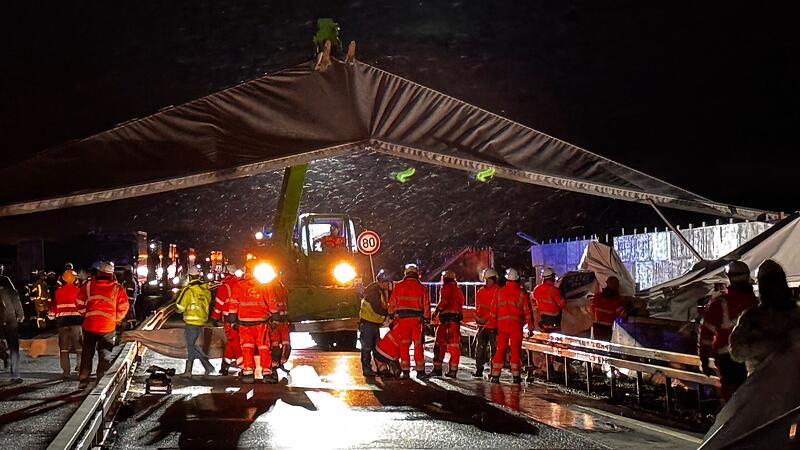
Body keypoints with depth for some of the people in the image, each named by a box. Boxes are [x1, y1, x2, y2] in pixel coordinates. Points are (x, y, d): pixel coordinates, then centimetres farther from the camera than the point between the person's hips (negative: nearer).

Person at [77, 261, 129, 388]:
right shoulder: (117, 288, -4)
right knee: (105, 355, 9)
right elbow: (123, 307, -1)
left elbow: (80, 304, 5)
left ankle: (83, 380, 16)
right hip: (108, 328, -1)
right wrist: (116, 320, 14)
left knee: (87, 353, 14)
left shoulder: (88, 285, 0)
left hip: (89, 325, 1)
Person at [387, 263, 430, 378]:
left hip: (402, 318, 0)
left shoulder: (398, 286, 5)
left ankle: (405, 371, 3)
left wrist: (391, 317, 12)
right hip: (417, 318, 0)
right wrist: (427, 319, 10)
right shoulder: (421, 288, 5)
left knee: (404, 345, 5)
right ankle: (420, 370, 4)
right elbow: (426, 305, 4)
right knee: (418, 345, 5)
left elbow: (392, 303, 6)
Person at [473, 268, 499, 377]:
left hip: (493, 324, -6)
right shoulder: (481, 291, 14)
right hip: (482, 323, 6)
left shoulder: (497, 291, -6)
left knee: (494, 348, -2)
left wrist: (486, 318, -16)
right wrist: (478, 317, 2)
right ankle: (479, 369, 12)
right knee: (480, 347, 6)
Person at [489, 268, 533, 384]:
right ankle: (515, 375, 2)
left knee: (500, 349, 5)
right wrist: (530, 325, 7)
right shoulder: (521, 293, 1)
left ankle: (495, 375, 2)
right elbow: (527, 310, 1)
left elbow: (494, 308, 5)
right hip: (516, 324, -1)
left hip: (502, 323, 1)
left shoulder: (500, 291, 5)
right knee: (515, 349, 3)